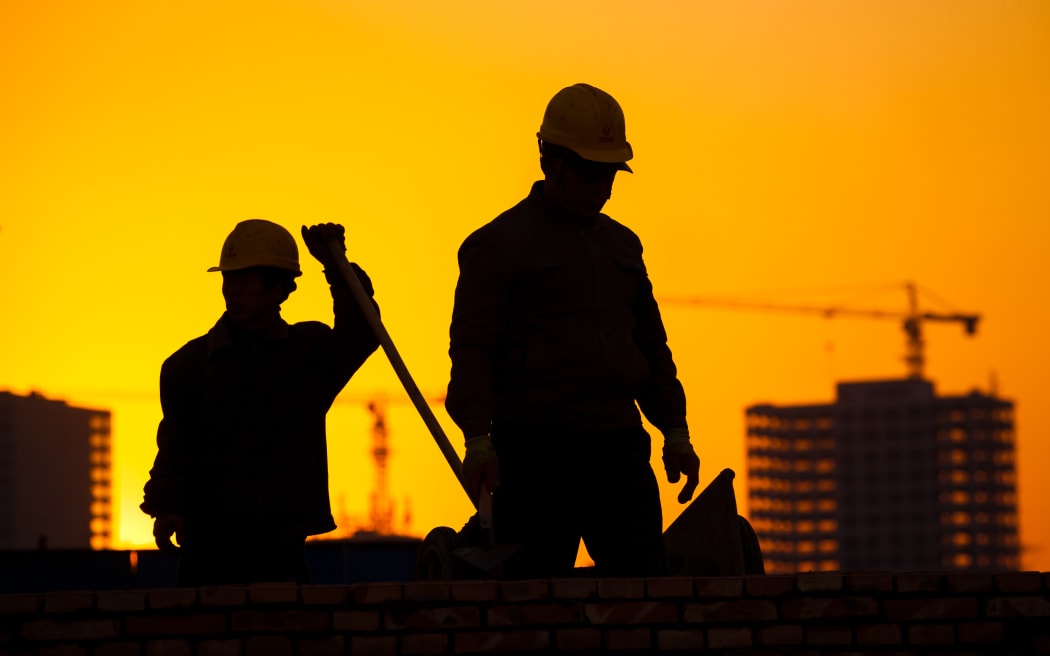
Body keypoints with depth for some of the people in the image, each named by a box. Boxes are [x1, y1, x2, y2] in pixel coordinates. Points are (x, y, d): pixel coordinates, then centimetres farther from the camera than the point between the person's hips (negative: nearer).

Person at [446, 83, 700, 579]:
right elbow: (472, 348, -5)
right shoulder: (498, 243, 1)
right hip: (534, 447, -6)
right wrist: (478, 439, -16)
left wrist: (675, 430, 18)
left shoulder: (621, 244, 21)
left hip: (618, 444, 6)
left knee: (644, 577, -2)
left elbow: (651, 344, 26)